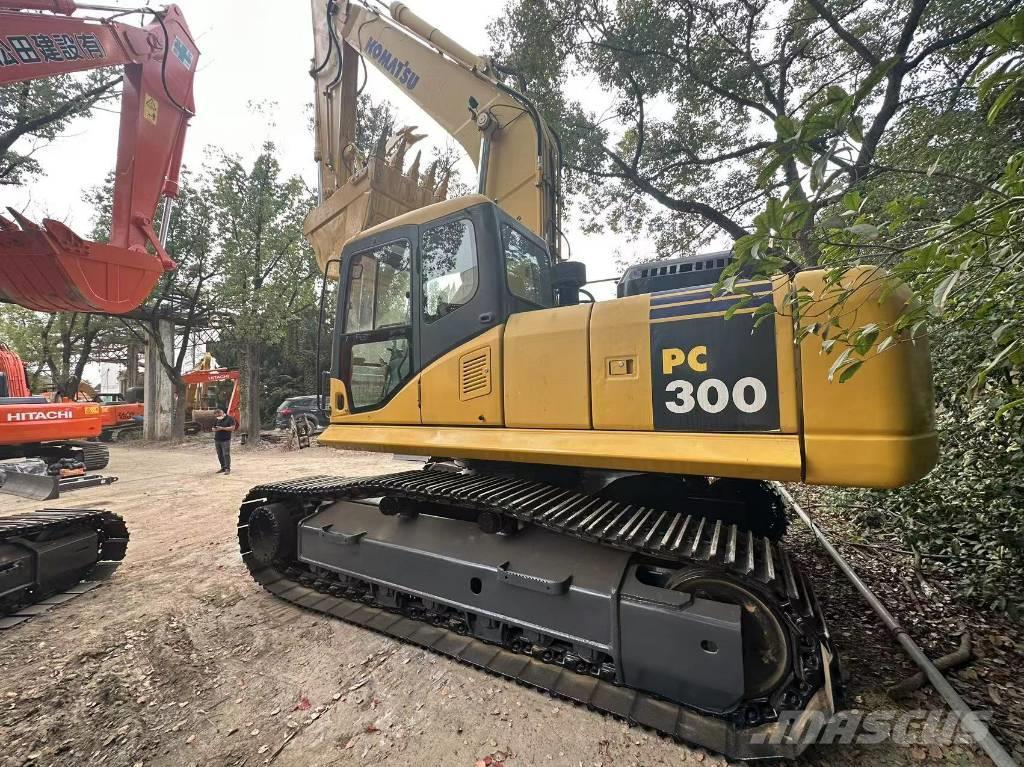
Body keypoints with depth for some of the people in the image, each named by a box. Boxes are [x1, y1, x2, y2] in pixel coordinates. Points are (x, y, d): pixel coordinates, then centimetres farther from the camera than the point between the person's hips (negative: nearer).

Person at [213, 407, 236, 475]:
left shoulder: (229, 418, -5)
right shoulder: (217, 420, 15)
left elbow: (232, 428, -12)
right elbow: (213, 428, 22)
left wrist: (222, 428, -16)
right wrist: (215, 429, -2)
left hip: (225, 440, -6)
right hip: (217, 440, 6)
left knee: (226, 454, -9)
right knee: (220, 455, 9)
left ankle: (228, 469, -6)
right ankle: (223, 468, 19)